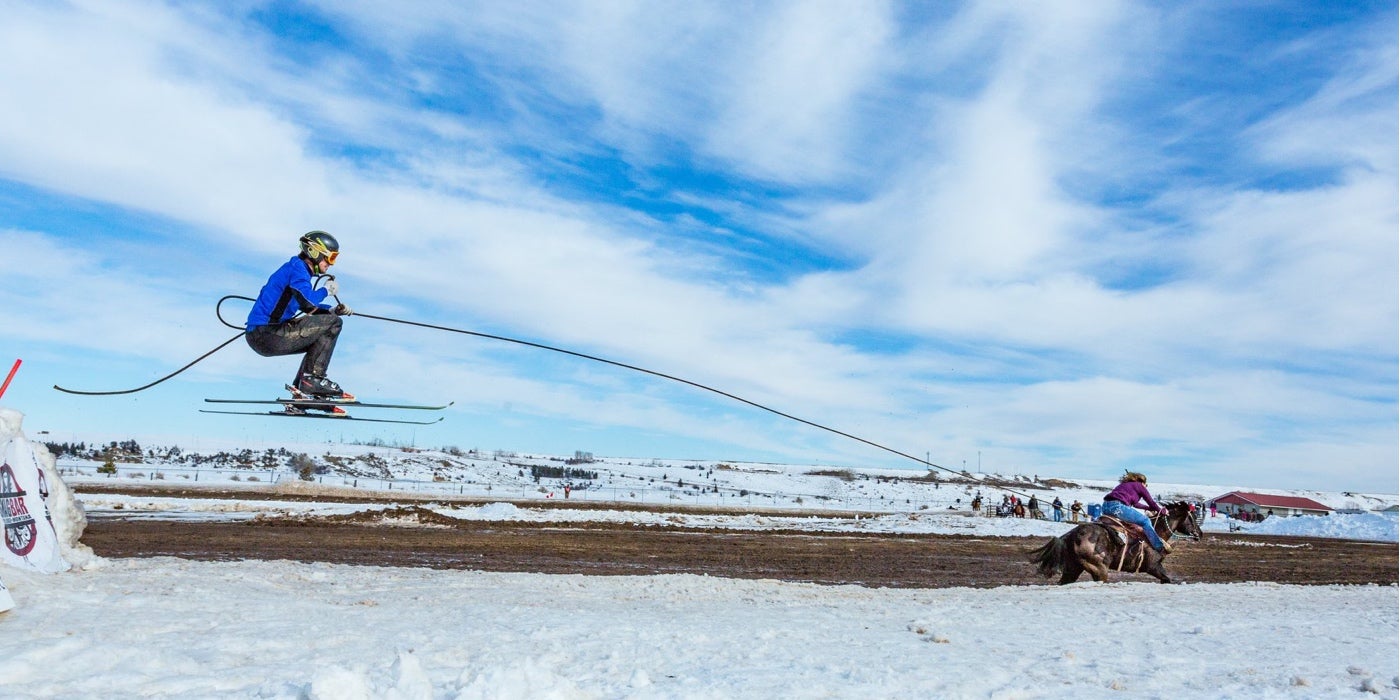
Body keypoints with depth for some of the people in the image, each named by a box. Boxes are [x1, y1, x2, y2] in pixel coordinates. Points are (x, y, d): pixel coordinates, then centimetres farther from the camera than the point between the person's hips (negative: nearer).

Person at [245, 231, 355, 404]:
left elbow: (307, 307, 31)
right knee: (332, 324, -11)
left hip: (258, 337, 10)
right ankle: (313, 377, -9)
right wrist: (327, 290, -4)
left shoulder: (298, 268, 20)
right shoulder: (297, 267, -9)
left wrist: (333, 310, 16)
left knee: (320, 337, 26)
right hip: (268, 336, -10)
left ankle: (301, 389, 17)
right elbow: (308, 302, -24)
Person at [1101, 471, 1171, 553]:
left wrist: (1150, 508, 49)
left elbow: (1135, 504, 44)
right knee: (1145, 521, -1)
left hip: (1105, 506, 9)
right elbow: (1151, 502, 17)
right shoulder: (1140, 486, 12)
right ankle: (1160, 547, 2)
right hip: (1117, 506, -9)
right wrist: (1162, 510, 34)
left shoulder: (1125, 484, 33)